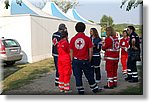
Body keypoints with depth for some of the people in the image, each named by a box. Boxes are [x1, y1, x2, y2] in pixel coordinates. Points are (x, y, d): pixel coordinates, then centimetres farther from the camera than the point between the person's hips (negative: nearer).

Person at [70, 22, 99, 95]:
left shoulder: (73, 39, -2)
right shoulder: (87, 38, -6)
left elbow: (71, 51, 2)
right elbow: (90, 51, -3)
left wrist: (72, 61, 12)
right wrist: (89, 60, 9)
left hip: (76, 60, 1)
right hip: (85, 61, -1)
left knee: (77, 76, 9)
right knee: (89, 75, 12)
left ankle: (80, 90, 14)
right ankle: (95, 88, 25)